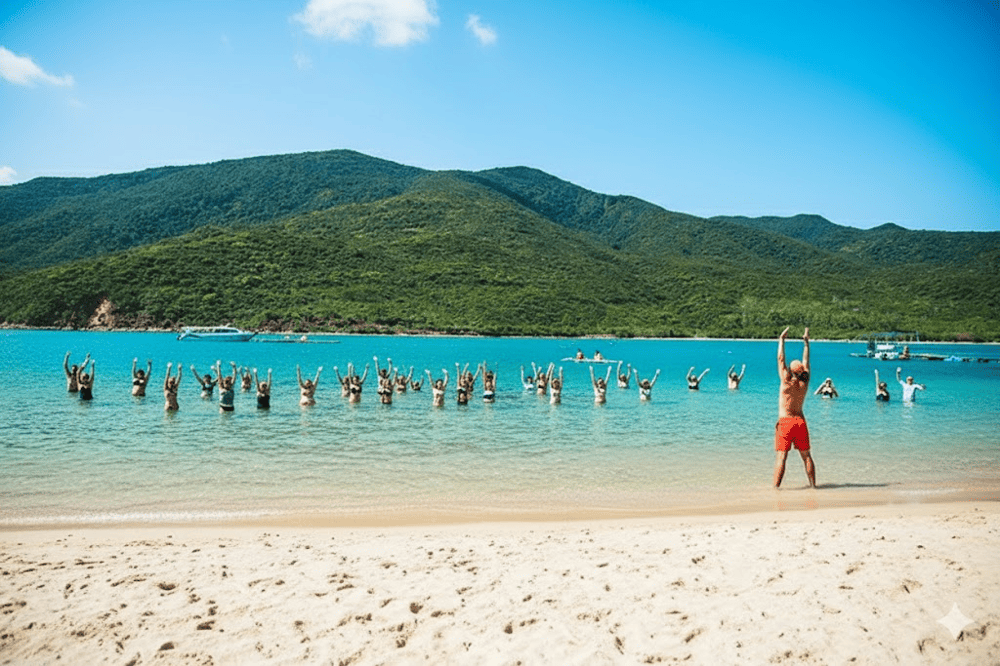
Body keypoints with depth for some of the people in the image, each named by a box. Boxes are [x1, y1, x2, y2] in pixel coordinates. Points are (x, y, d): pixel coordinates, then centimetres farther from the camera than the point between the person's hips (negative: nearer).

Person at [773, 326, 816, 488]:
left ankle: (776, 486, -12)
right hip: (800, 422, 5)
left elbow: (781, 359, -7)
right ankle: (813, 484, 16)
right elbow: (806, 361, 14)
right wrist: (806, 341, 22)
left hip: (785, 422, -5)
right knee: (806, 455, 13)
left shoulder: (787, 381, -11)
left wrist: (781, 339, 0)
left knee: (781, 457, -8)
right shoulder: (804, 382, 2)